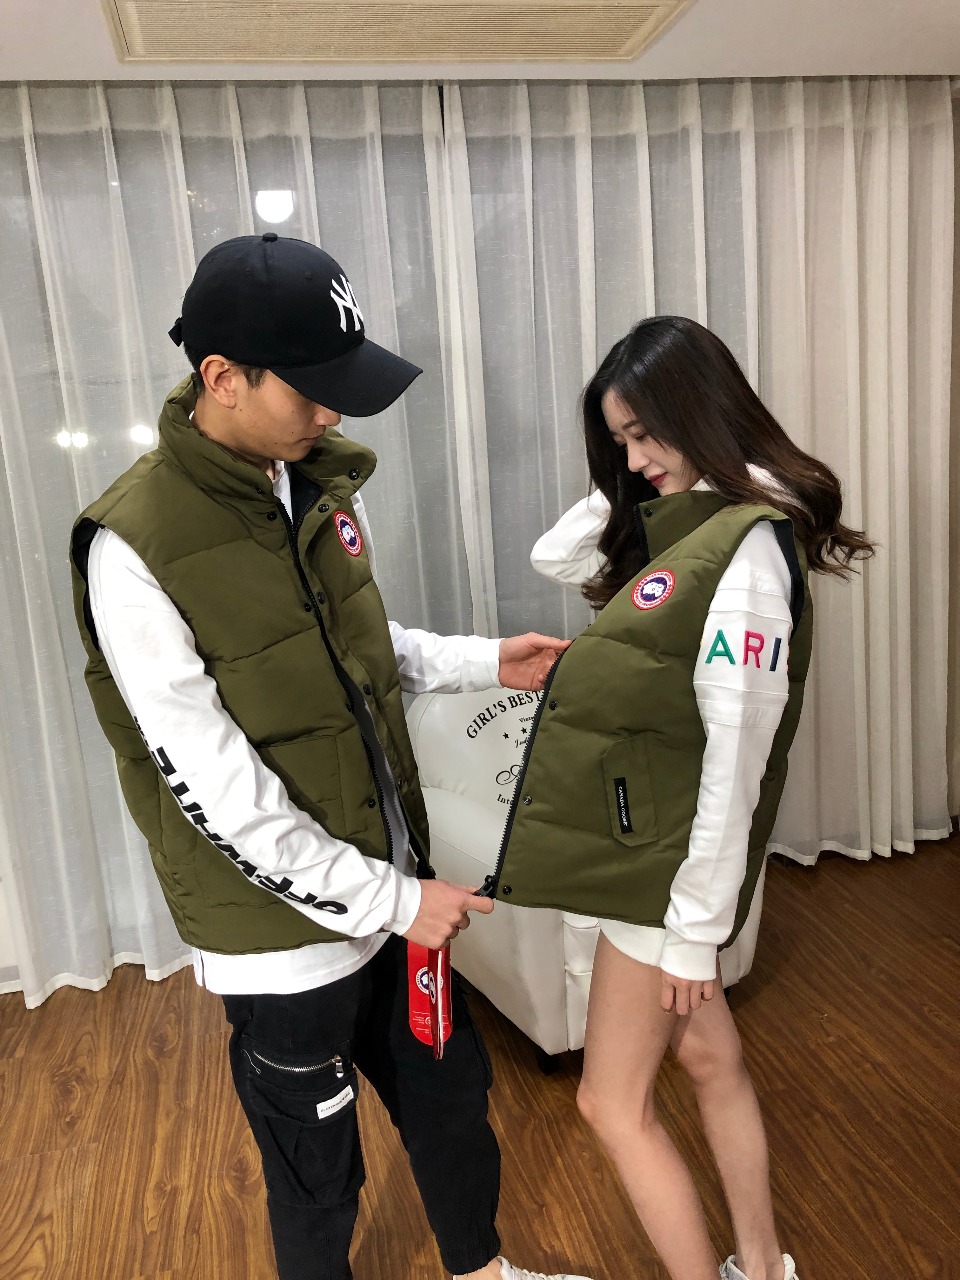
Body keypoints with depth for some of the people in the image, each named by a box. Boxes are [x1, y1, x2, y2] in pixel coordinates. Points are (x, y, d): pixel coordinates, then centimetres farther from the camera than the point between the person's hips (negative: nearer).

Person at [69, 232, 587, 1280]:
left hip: (390, 882, 7)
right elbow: (217, 790, -23)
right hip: (284, 929, -7)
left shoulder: (319, 484, -2)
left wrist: (482, 662, 0)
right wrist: (386, 899, -19)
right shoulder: (135, 546, -23)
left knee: (449, 1090, 25)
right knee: (318, 1173, 17)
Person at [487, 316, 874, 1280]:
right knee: (711, 1061, 22)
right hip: (634, 835, 9)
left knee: (613, 1105, 7)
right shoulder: (678, 524, 5)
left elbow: (735, 756, -23)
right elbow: (554, 559, 13)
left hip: (668, 860, -9)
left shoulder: (746, 547, -22)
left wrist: (696, 924, -18)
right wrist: (627, 484, 0)